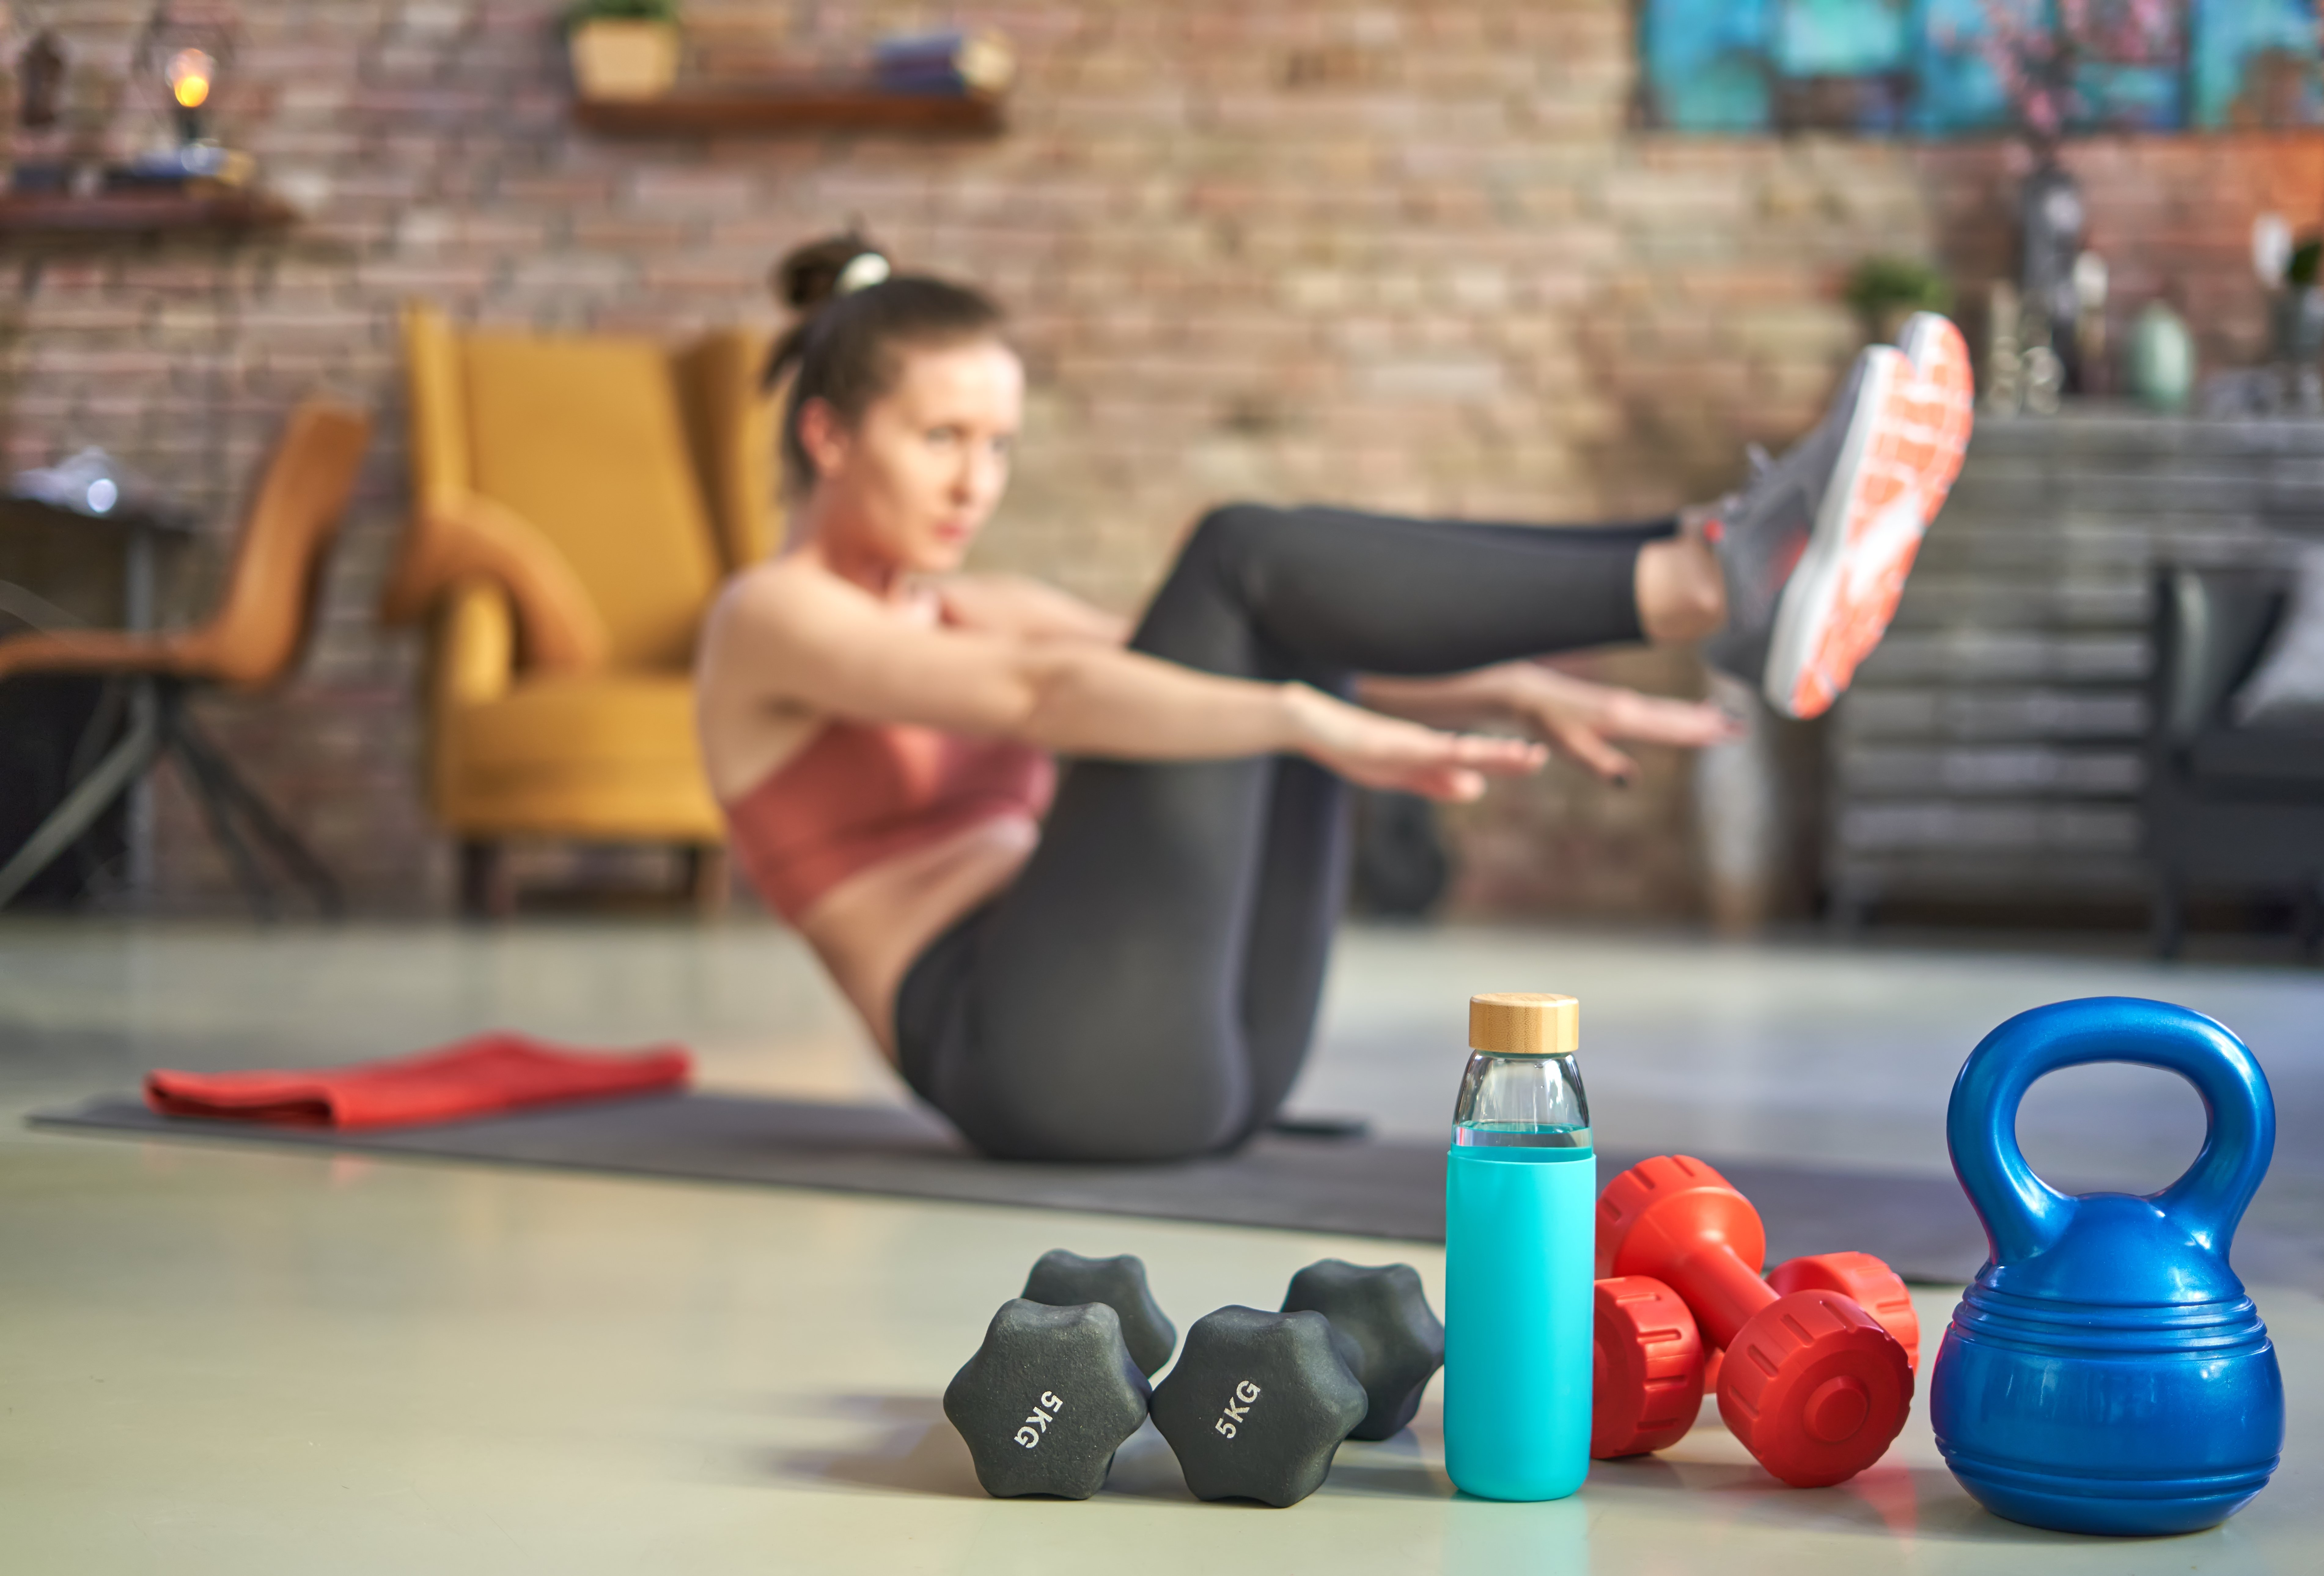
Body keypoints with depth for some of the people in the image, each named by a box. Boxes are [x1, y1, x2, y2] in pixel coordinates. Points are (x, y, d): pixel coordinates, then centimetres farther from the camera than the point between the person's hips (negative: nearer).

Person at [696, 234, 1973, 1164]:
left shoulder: (975, 615, 25)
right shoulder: (769, 621, 0)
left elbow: (1202, 680, 15)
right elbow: (1044, 700, -19)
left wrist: (1503, 687, 0)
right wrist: (1319, 726, -34)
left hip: (1204, 1057, 8)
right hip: (1037, 1056, -8)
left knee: (1283, 623, -1)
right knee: (1244, 563, -16)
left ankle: (1725, 576, -19)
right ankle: (1713, 582, -27)